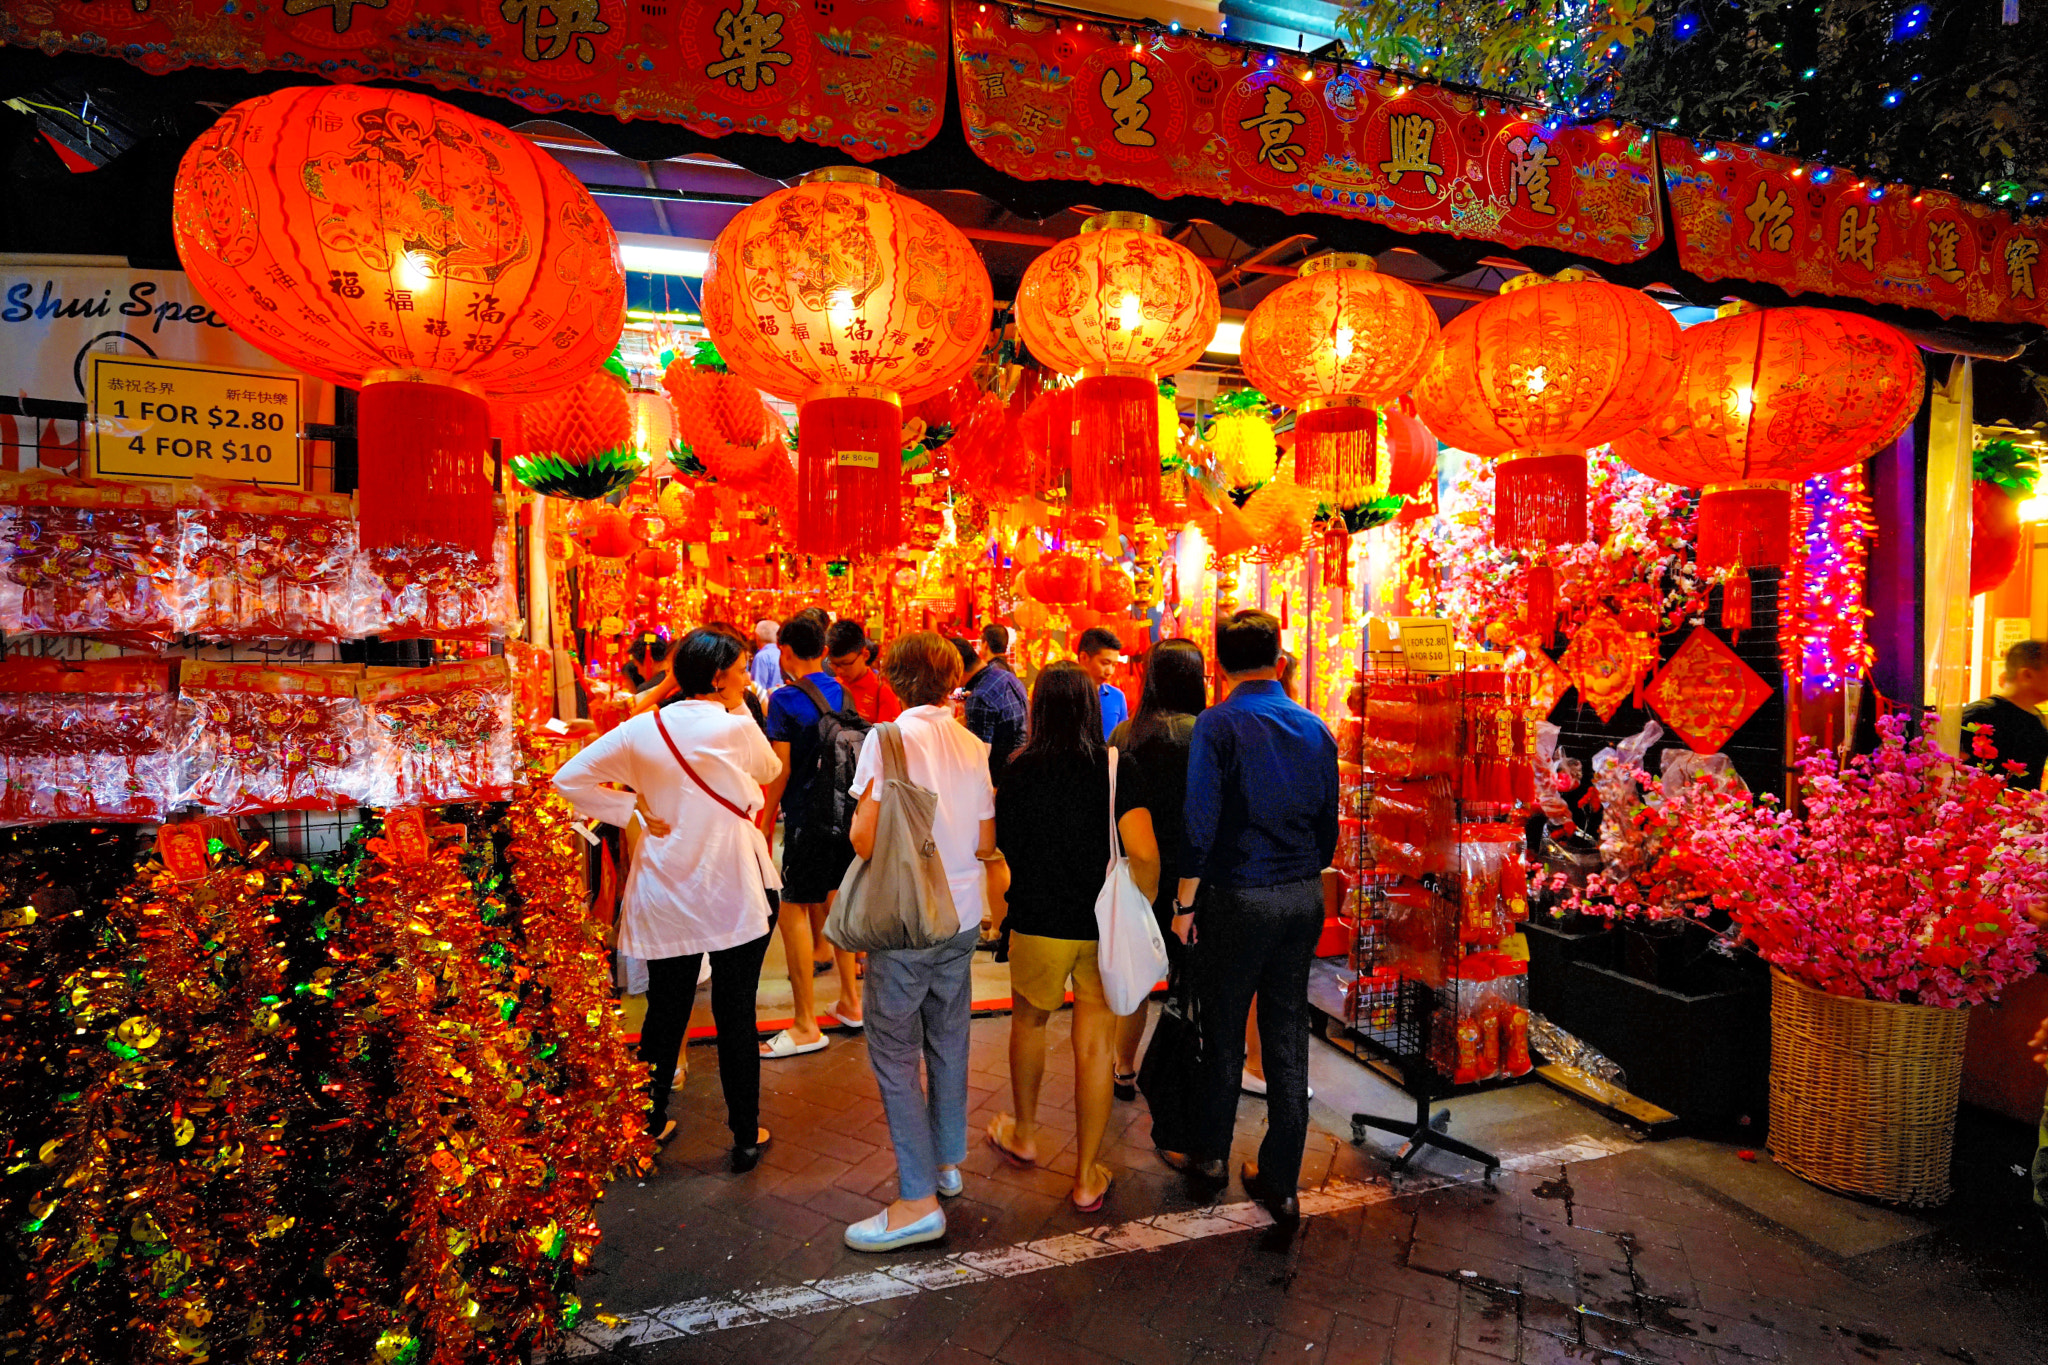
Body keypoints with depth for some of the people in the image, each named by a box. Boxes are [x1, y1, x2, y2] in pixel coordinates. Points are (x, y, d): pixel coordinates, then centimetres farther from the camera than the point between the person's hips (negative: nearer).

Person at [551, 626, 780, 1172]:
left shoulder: (643, 728, 0)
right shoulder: (736, 727, -13)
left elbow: (570, 778, 0)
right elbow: (771, 769, 7)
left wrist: (636, 812, 0)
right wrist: (739, 706, 7)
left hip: (666, 897, 4)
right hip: (734, 895, -4)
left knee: (665, 1011, 18)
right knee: (736, 1014, 7)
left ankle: (648, 1126, 32)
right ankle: (746, 1136, 19)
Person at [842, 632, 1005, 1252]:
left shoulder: (888, 738, -14)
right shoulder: (974, 747, 1)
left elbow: (865, 840, -18)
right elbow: (986, 845, 4)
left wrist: (858, 817, 2)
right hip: (962, 918, 6)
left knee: (895, 1056, 5)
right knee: (948, 1044, 19)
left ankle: (918, 1200, 11)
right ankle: (947, 1161, 35)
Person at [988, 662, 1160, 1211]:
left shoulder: (1018, 772, -7)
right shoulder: (1119, 769, -10)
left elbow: (1000, 853, 1)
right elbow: (1143, 854, -18)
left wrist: (1001, 913, 18)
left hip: (1040, 924, 0)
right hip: (1108, 927, 0)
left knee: (1029, 1023, 24)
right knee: (1095, 1047, 11)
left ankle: (1023, 1135, 44)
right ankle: (1087, 1178, 23)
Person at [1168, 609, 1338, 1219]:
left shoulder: (1217, 724, -13)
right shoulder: (1315, 729, 3)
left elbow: (1200, 823, -16)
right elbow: (1327, 825, 9)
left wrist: (1185, 902, -7)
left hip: (1239, 896, -4)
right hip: (1304, 898, 5)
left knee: (1224, 1035, 13)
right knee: (1288, 1037, 12)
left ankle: (1210, 1152, 32)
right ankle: (1280, 1181, 23)